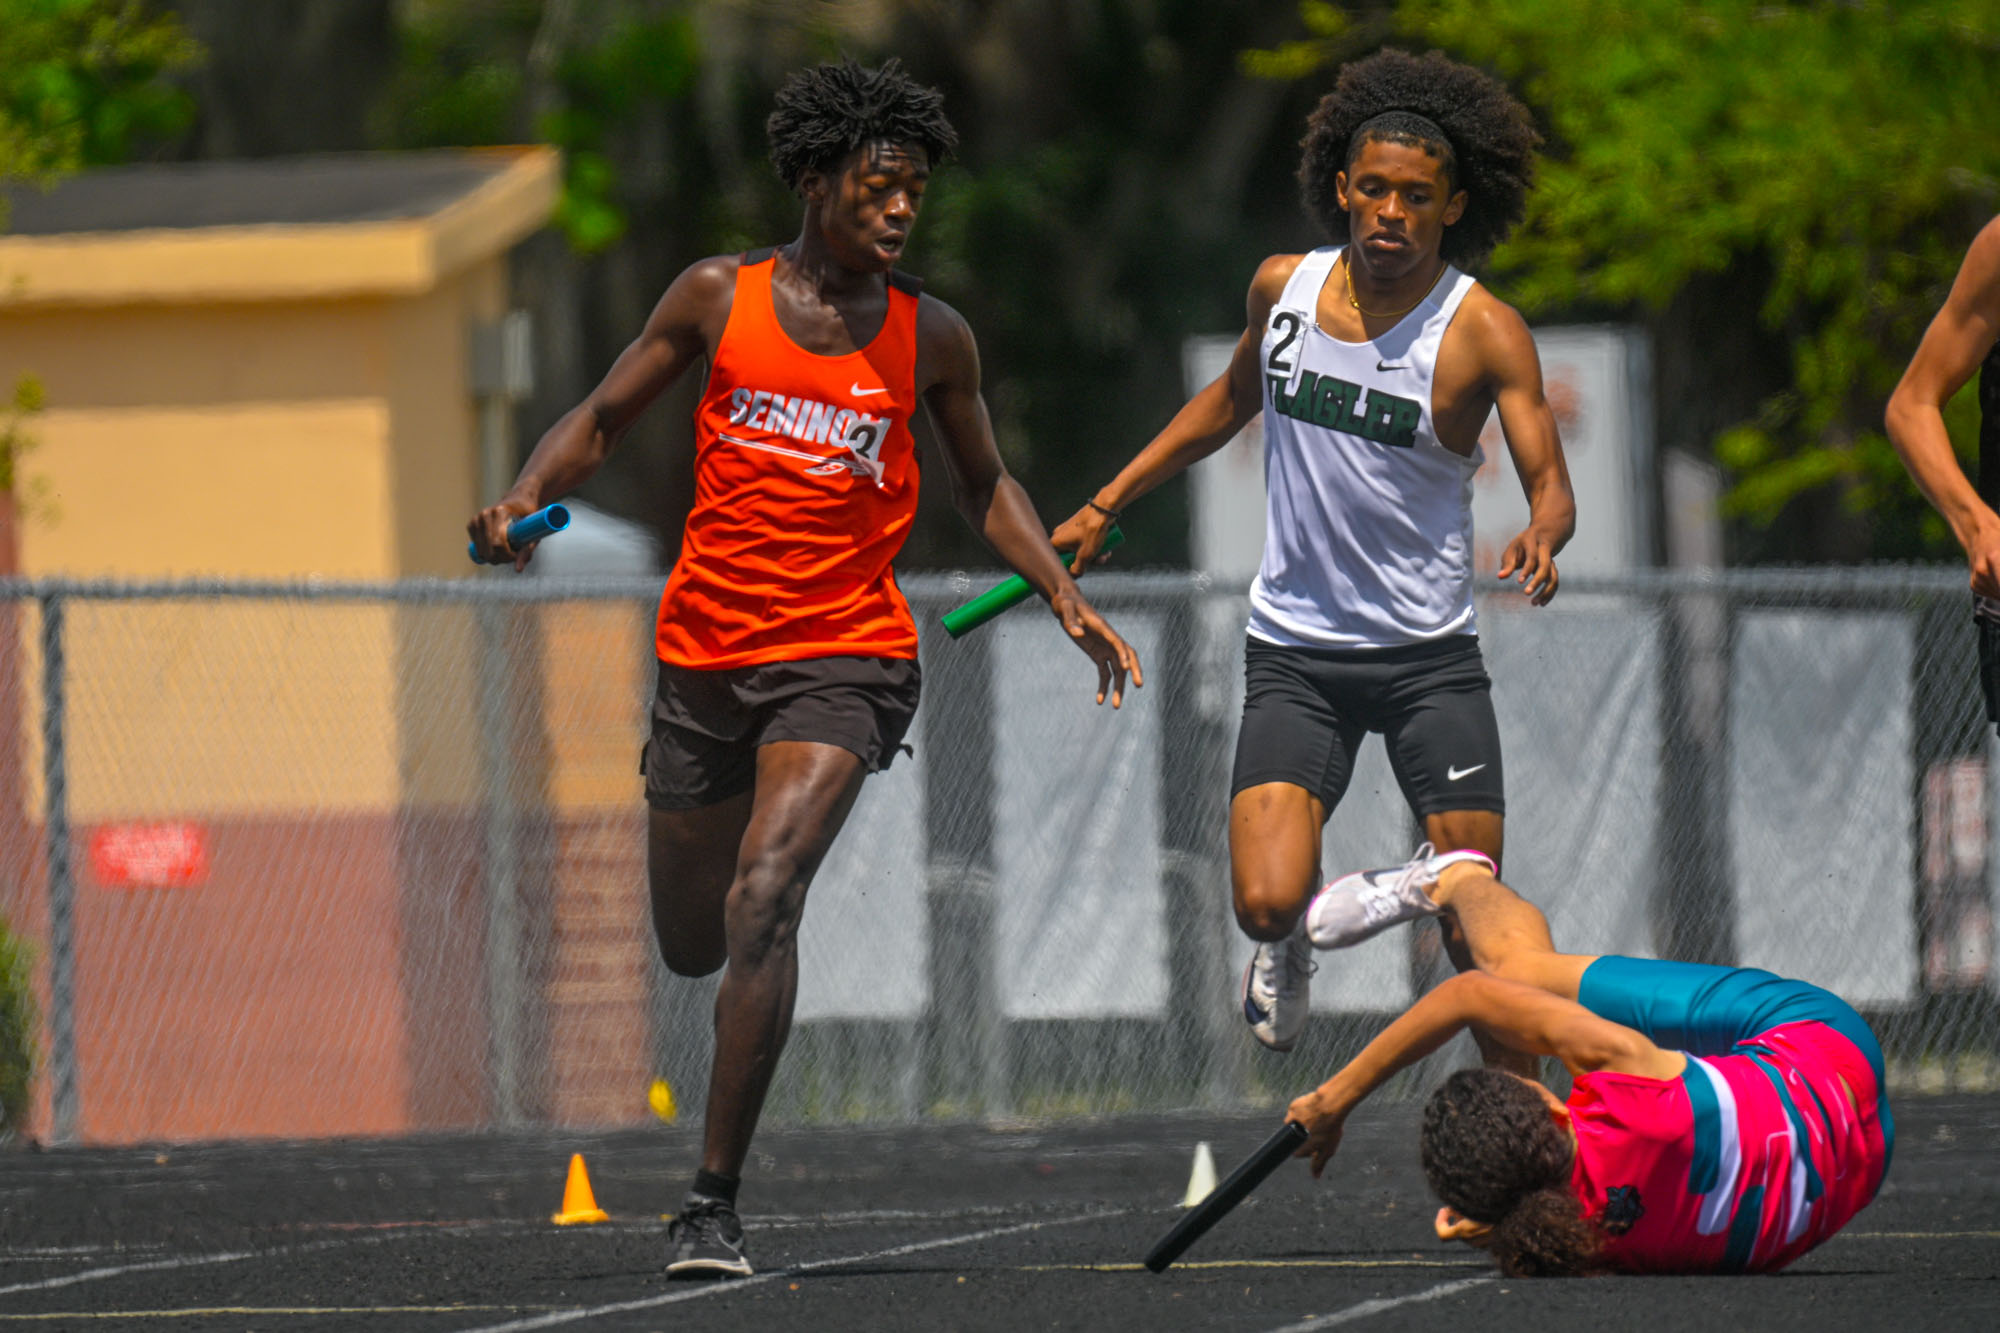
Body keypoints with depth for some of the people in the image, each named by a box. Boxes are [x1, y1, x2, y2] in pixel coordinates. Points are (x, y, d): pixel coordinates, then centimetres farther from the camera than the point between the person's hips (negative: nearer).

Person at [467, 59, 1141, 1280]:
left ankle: (718, 1201, -19)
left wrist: (1065, 597, 3)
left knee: (760, 901, -23)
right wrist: (524, 499, -10)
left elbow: (983, 483, 16)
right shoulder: (720, 298, 1)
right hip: (704, 655, 2)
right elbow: (602, 422, 9)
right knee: (691, 942, 14)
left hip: (844, 659, -2)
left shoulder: (933, 339, 2)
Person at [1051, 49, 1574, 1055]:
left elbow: (1549, 481, -16)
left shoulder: (1483, 331, -10)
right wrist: (1105, 506, 22)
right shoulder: (1283, 289, 1)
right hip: (1294, 652, 2)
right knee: (1264, 903, -13)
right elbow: (1232, 401, 21)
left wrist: (1542, 538, -40)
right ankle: (1294, 935, 25)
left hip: (1429, 657, -2)